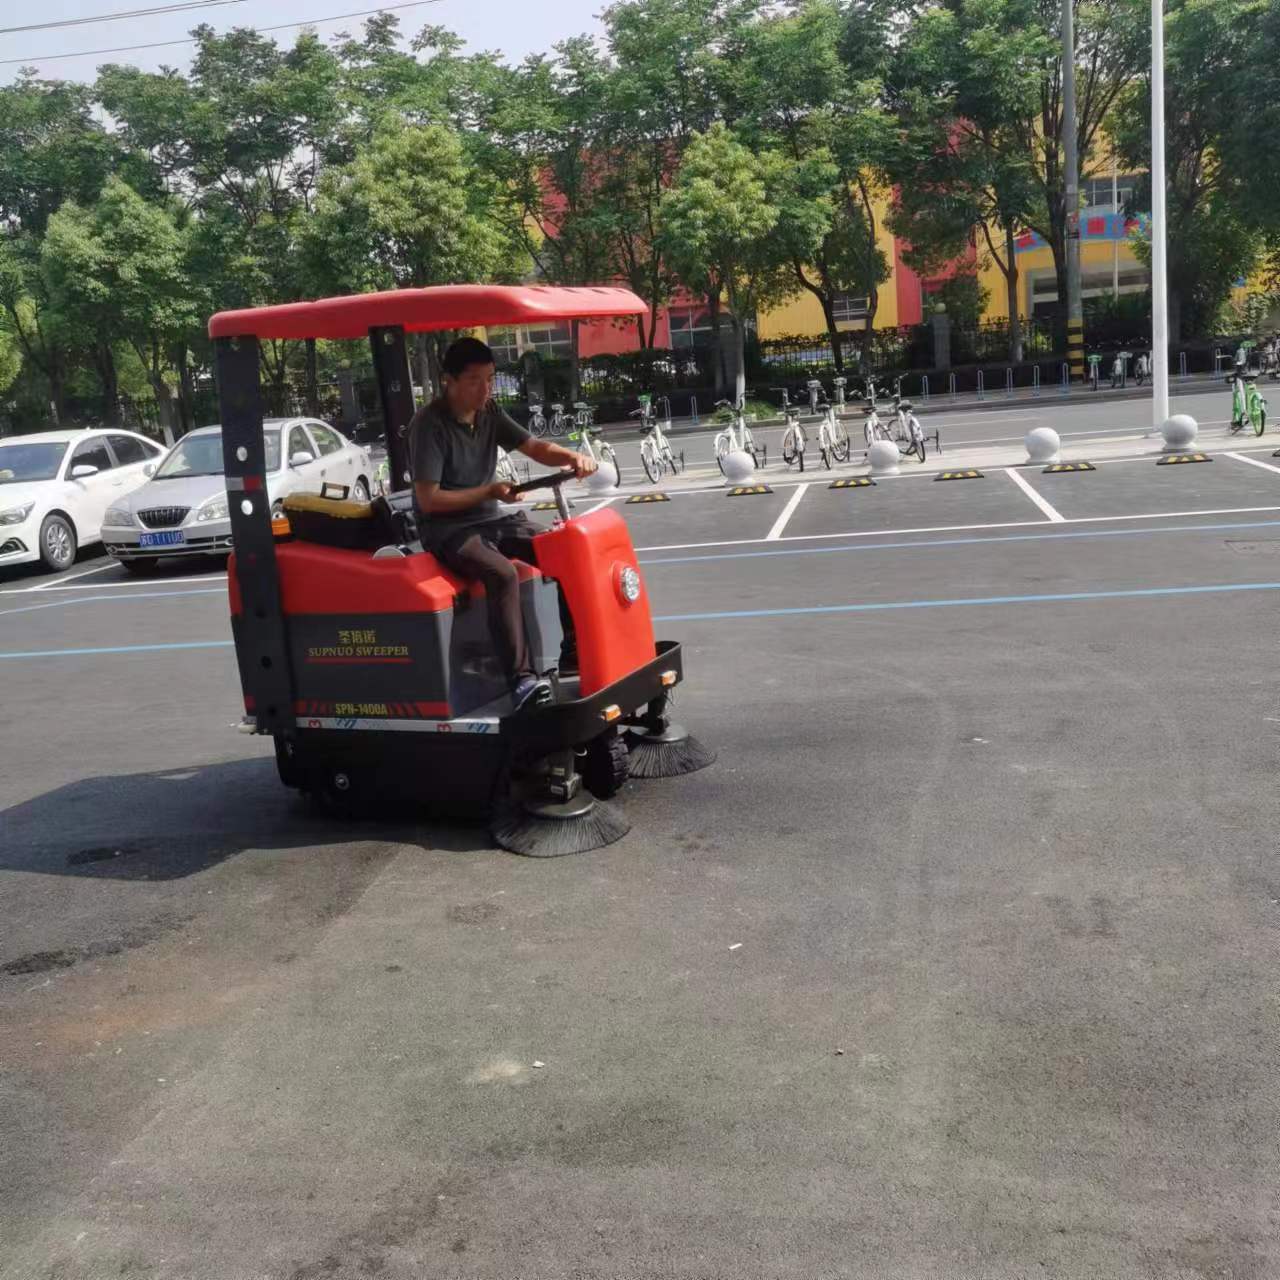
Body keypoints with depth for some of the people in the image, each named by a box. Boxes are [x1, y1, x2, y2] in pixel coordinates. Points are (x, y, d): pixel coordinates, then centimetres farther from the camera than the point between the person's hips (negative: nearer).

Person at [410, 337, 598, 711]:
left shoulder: (489, 412, 7)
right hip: (447, 529, -7)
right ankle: (522, 678, -33)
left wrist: (573, 457, -16)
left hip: (492, 518, 7)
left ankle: (574, 652, -2)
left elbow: (533, 447, 5)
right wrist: (490, 491, -19)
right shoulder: (428, 424, -15)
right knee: (503, 574, -35)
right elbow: (428, 499, -17)